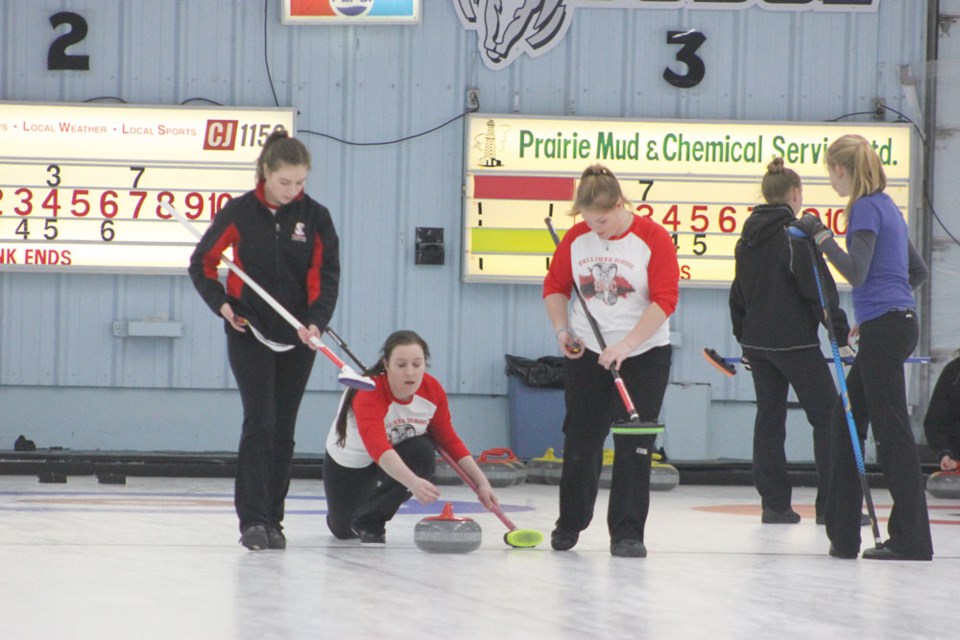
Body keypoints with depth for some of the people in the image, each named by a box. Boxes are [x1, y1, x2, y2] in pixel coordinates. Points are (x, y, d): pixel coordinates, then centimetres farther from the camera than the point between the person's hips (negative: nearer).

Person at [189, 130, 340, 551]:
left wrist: (316, 321, -20)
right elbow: (202, 264, 5)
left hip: (297, 340, 3)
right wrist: (221, 303, -10)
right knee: (259, 421, -12)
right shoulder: (239, 213, -5)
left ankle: (273, 520, 12)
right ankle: (252, 520, -12)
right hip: (250, 333, -2)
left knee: (283, 429, 6)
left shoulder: (315, 217, -1)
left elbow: (326, 276, -4)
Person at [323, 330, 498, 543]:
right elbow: (377, 447, -55)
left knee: (423, 452, -30)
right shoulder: (368, 395, -40)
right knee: (342, 531, 4)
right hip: (348, 465, -3)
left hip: (398, 457, 3)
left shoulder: (433, 390, -22)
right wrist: (413, 483, -70)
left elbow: (448, 440, -7)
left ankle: (371, 521, -9)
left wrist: (481, 481, -16)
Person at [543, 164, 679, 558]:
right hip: (586, 355, 3)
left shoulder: (653, 239, -13)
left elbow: (664, 300, -16)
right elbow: (555, 287, 12)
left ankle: (626, 534, -1)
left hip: (644, 356, -3)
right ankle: (569, 524, 24)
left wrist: (626, 345, -23)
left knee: (634, 446, -6)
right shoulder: (576, 239, 0)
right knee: (580, 442, 7)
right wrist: (562, 328, -4)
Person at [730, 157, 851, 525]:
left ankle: (774, 503, 7)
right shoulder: (797, 235, -13)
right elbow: (819, 288, -16)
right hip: (795, 342, -7)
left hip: (758, 342, 7)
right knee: (828, 418, -1)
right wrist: (840, 333, -9)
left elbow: (738, 295, 17)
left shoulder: (748, 239, 10)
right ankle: (832, 505, -4)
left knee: (769, 419, 9)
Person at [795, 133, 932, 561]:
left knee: (891, 431, -7)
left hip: (884, 330, -10)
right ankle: (842, 535, 13)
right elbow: (918, 271, 25)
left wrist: (821, 236, -13)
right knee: (845, 422, 13)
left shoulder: (866, 208, -11)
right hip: (898, 322, 10)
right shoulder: (886, 207, 17)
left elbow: (856, 271, -21)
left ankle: (912, 540, -5)